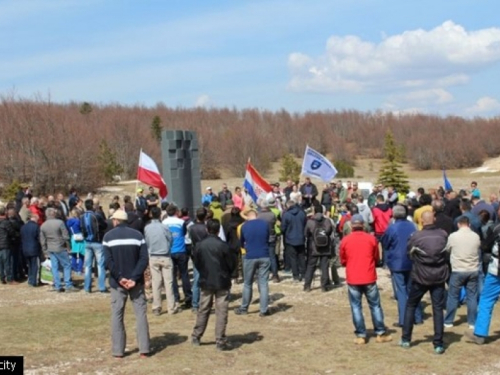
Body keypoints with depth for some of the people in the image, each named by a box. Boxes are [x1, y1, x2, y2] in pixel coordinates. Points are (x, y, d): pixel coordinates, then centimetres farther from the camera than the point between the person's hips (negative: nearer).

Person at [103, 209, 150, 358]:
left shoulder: (108, 236, -1)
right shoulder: (137, 235, 1)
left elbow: (108, 261, -10)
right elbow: (144, 259, -8)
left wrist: (119, 278, -10)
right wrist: (134, 278, -12)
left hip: (117, 282, 0)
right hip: (136, 281, 1)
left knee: (117, 315, 6)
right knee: (141, 313, 5)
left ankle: (118, 350, 6)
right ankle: (144, 349, 2)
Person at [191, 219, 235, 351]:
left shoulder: (200, 245, -6)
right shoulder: (223, 245, -14)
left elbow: (196, 263, 3)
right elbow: (231, 264, -6)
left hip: (206, 282, 3)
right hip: (222, 283, -3)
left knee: (203, 310, 16)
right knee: (221, 312, 2)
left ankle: (196, 337, 24)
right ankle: (220, 341, 1)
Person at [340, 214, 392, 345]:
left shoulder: (345, 240, -2)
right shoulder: (371, 238, -1)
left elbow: (343, 261, 8)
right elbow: (376, 258, 11)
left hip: (352, 279, 0)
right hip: (369, 278, 0)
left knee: (356, 307, 6)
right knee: (375, 305, 10)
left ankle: (361, 336, 6)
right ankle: (381, 333, 13)